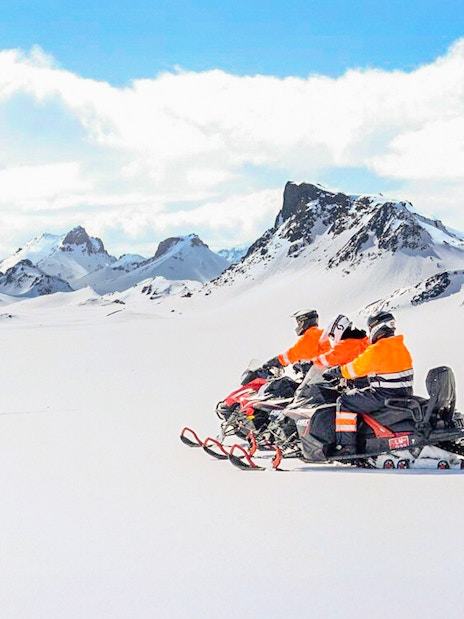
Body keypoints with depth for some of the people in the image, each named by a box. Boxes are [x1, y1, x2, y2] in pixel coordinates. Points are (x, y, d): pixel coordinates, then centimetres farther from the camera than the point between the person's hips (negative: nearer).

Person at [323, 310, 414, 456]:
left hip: (384, 397, -9)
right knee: (359, 394, 31)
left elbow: (355, 368, -11)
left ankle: (346, 445, -9)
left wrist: (333, 372, 4)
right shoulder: (401, 346, 11)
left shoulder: (376, 350, -17)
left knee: (345, 401, -3)